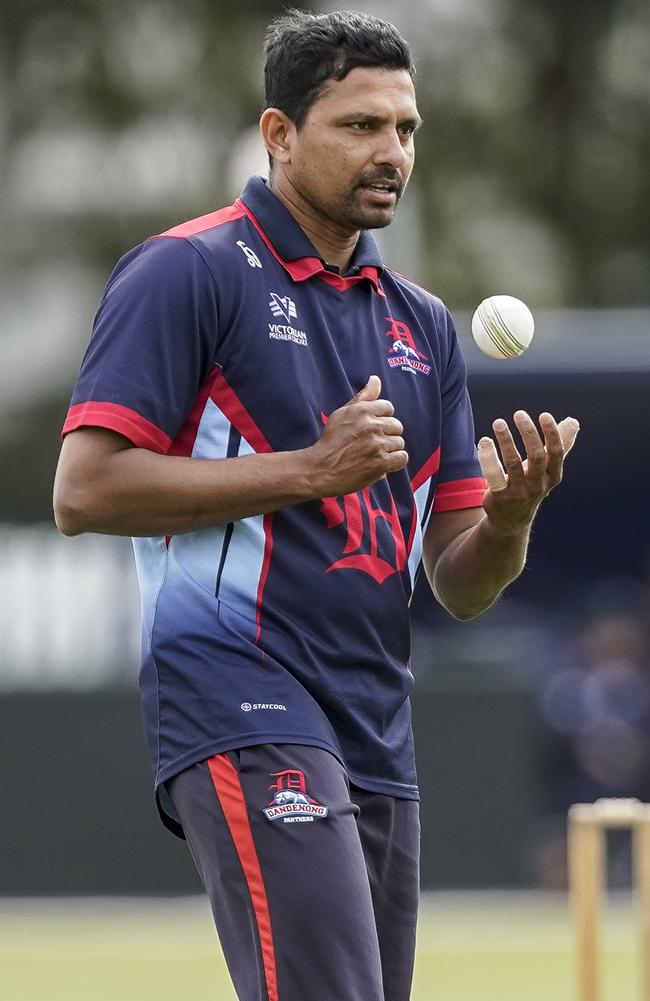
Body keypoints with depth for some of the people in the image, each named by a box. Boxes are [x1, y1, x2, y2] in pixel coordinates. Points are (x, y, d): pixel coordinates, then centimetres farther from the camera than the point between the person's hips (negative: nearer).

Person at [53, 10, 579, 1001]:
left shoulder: (422, 323, 19)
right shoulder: (190, 271, -2)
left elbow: (459, 584, 18)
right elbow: (84, 490, -10)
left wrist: (509, 517, -6)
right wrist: (310, 471, -13)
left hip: (378, 740, 8)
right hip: (243, 711, -8)